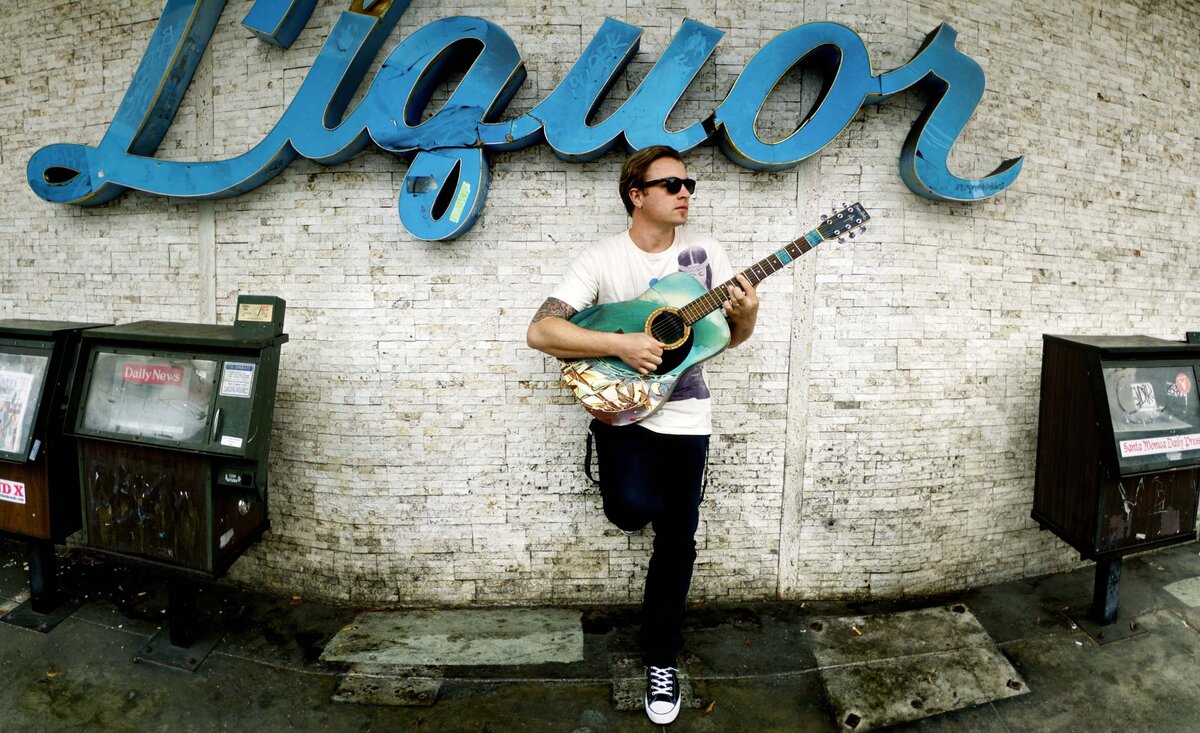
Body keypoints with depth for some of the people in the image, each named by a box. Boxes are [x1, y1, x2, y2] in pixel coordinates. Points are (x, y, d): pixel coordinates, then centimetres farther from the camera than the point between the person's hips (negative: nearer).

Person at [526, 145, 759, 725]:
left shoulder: (705, 251, 2)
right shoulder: (601, 259, -8)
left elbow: (733, 335, 8)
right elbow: (540, 331, -16)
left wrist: (746, 316, -15)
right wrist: (619, 343, -25)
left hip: (685, 415, 3)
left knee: (677, 540, 3)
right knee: (634, 510, -26)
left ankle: (661, 658, 25)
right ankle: (636, 498, 15)